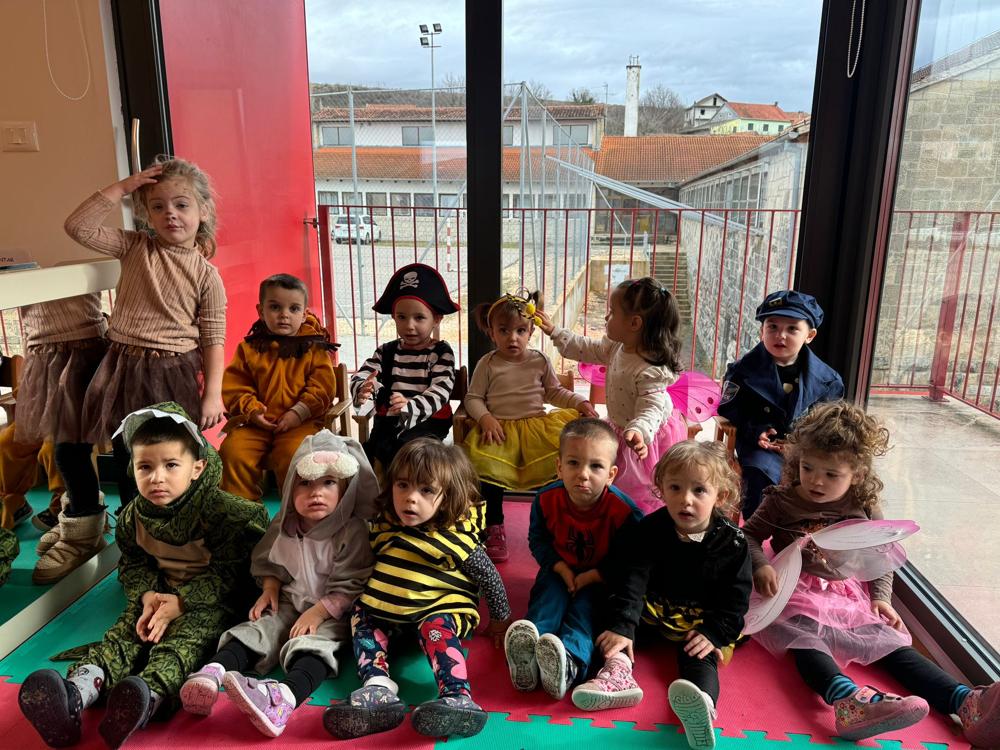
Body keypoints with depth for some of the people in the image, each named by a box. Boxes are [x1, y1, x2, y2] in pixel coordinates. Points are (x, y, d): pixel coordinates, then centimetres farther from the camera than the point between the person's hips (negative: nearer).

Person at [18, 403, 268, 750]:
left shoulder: (221, 511, -16)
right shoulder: (132, 517, 1)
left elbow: (228, 572, -15)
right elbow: (132, 566, 8)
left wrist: (181, 602, -23)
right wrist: (147, 595, -15)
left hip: (208, 600, -5)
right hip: (156, 594, 5)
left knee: (182, 638, -31)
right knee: (123, 634, -20)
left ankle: (149, 695, -58)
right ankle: (73, 696, -43)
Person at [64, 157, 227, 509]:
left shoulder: (206, 274, -8)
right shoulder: (134, 247, 2)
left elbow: (213, 339, -8)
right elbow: (78, 227, -7)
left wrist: (213, 393, -13)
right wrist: (122, 187, -10)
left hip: (174, 375, -3)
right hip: (124, 369, 4)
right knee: (126, 459, 16)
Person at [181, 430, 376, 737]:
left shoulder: (353, 531, -16)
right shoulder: (283, 526, 1)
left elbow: (350, 585, -15)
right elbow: (269, 562, 17)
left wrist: (318, 612, -21)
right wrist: (270, 589, 0)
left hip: (331, 611, -6)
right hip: (288, 603, 6)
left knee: (312, 644, -32)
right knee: (258, 629, -18)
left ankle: (286, 697, -57)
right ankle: (213, 672, -40)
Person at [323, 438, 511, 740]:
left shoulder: (456, 537, -17)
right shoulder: (385, 525, -2)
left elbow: (488, 576, -7)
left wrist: (500, 618, 2)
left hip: (440, 608, -6)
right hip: (387, 606, 6)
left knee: (437, 628, -33)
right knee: (362, 616, -12)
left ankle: (458, 698, -47)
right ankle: (379, 688, -31)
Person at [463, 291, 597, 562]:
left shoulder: (540, 361, 10)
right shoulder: (487, 364, 3)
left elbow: (554, 392, 18)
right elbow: (473, 398, 4)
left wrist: (581, 402, 3)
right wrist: (485, 418, -14)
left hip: (538, 425, 2)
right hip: (500, 428, -2)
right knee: (487, 468, -27)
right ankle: (494, 528, -6)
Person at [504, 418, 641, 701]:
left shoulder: (622, 509, -23)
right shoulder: (547, 498, -15)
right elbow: (538, 540, 2)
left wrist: (594, 576, -21)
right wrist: (560, 568, -14)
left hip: (600, 578, -2)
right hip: (560, 571, 2)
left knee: (585, 607, -29)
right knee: (547, 599, -26)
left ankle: (569, 660, -54)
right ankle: (528, 653, -52)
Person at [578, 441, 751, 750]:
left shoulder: (732, 542, -11)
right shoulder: (649, 530, -11)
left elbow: (734, 599, -5)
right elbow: (631, 579, -20)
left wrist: (714, 634, -17)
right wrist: (621, 626, -30)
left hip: (702, 623, -2)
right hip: (652, 611, 3)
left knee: (699, 654, -29)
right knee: (614, 610, -18)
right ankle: (618, 672, -37)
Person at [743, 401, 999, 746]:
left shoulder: (865, 509, 6)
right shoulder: (781, 500, -2)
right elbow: (749, 535, 1)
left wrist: (881, 597, 2)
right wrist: (760, 565, -18)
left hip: (851, 594, 4)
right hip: (798, 590, -4)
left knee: (891, 642, -14)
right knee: (806, 639, -33)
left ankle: (968, 705, -28)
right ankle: (847, 701, -58)